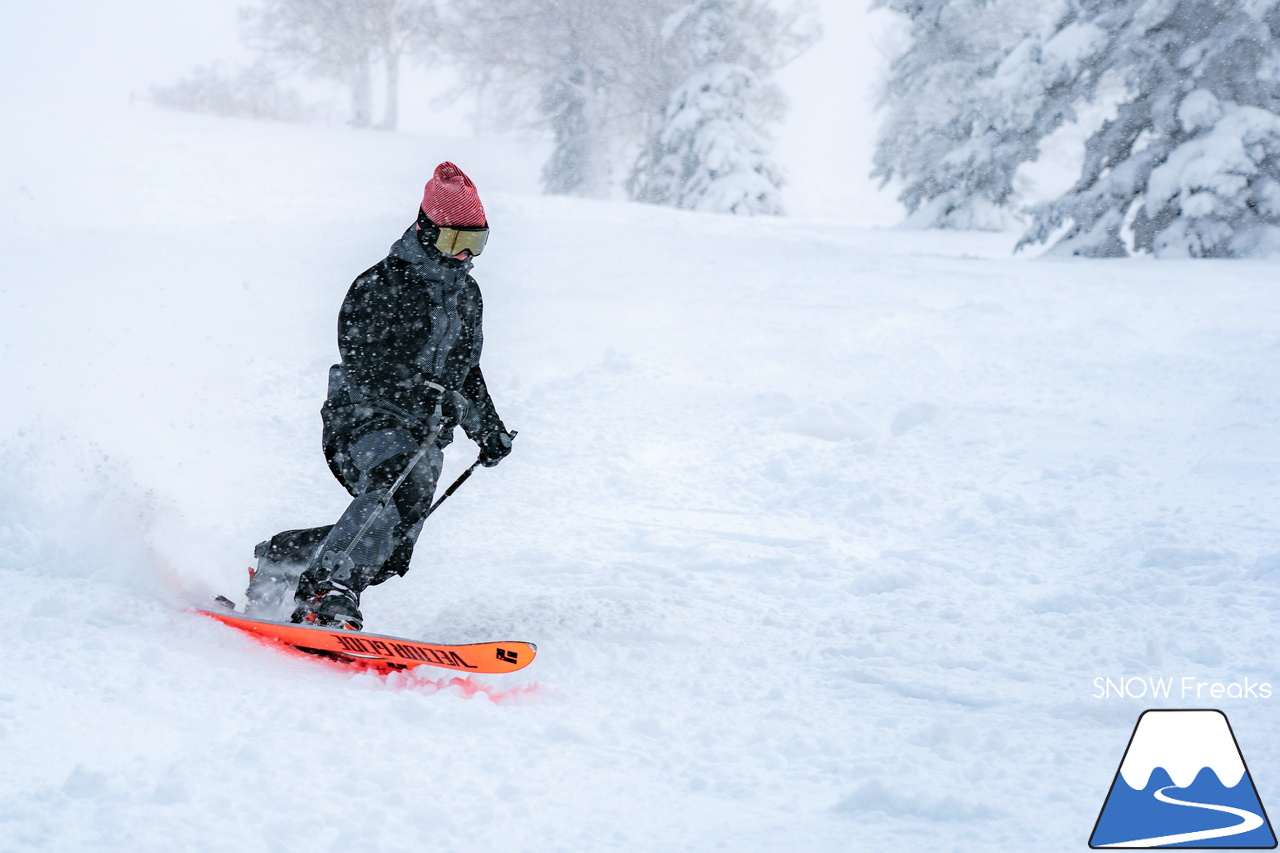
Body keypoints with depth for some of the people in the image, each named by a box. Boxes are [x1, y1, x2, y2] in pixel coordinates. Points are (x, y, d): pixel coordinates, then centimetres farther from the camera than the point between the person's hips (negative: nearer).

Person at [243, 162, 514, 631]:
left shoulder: (466, 293, 19)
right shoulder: (385, 283, -6)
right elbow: (364, 359, -20)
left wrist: (488, 426, 24)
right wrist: (425, 394, -32)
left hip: (423, 434, 7)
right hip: (367, 417, -7)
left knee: (391, 547, -4)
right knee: (396, 491, -36)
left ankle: (279, 560, 16)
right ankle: (327, 598, -41)